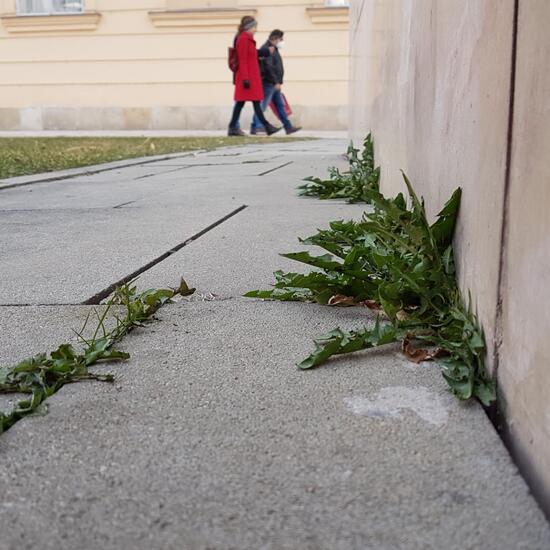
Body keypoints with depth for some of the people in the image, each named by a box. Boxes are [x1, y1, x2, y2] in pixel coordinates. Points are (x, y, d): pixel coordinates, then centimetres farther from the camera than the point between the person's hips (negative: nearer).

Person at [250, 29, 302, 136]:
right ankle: (255, 127, -5)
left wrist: (278, 82, 17)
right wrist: (276, 82, -22)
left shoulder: (274, 49, 19)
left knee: (280, 105, 10)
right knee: (263, 105, -8)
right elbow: (268, 67, -21)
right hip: (268, 83, -11)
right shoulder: (267, 49, -12)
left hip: (274, 84, 11)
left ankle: (288, 127, 14)